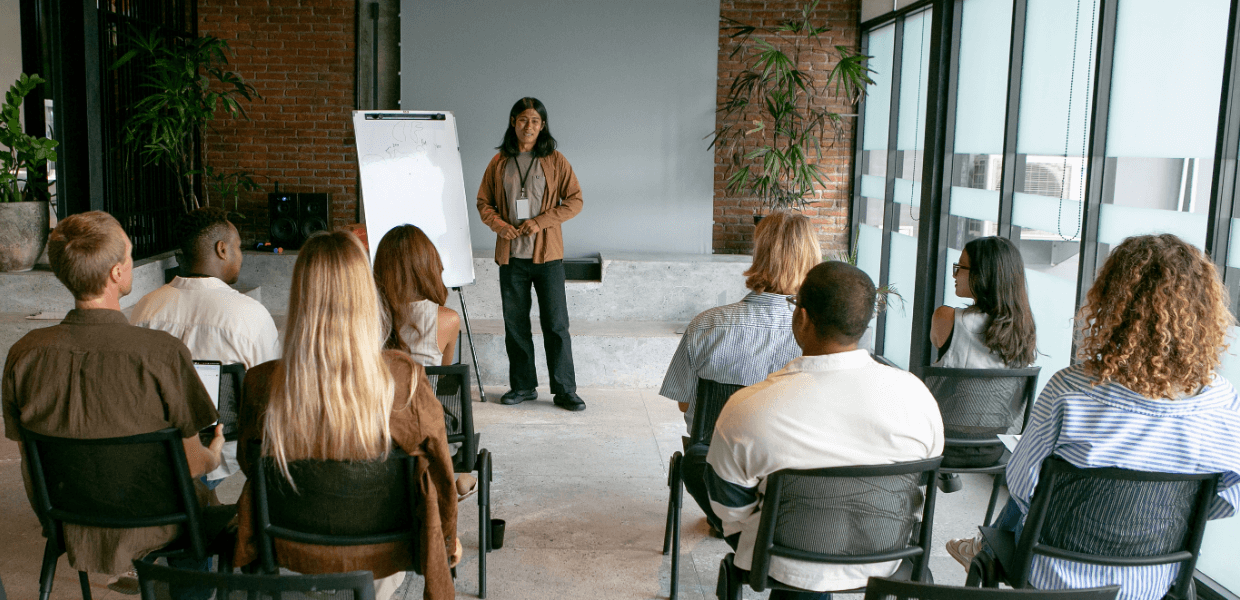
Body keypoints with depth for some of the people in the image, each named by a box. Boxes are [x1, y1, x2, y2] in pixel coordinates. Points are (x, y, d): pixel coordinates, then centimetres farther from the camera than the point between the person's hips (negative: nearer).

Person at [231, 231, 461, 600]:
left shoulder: (262, 386, -23)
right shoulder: (406, 381, -27)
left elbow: (250, 466, -2)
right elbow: (440, 474, -12)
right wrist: (450, 541, 10)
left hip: (295, 559, 1)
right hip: (379, 560, -1)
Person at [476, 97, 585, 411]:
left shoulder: (555, 161, 2)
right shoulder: (499, 162, 8)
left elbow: (575, 200, -1)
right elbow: (483, 202, 13)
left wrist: (541, 221, -13)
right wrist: (498, 223, -8)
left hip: (547, 254, -3)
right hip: (511, 255, 3)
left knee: (556, 323, -3)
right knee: (514, 323, 8)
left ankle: (565, 391, 5)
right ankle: (523, 386, 21)